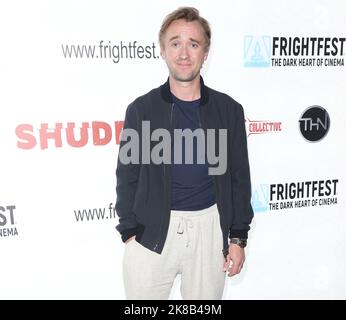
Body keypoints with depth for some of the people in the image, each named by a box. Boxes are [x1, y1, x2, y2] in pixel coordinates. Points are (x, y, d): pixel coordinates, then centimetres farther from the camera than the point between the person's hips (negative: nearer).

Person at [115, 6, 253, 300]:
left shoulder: (229, 110, 0)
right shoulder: (141, 109, -3)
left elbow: (239, 178, 3)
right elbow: (128, 177, 0)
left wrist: (238, 237, 2)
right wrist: (129, 233, -3)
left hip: (209, 227, 1)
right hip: (151, 231, 0)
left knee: (206, 297, 17)